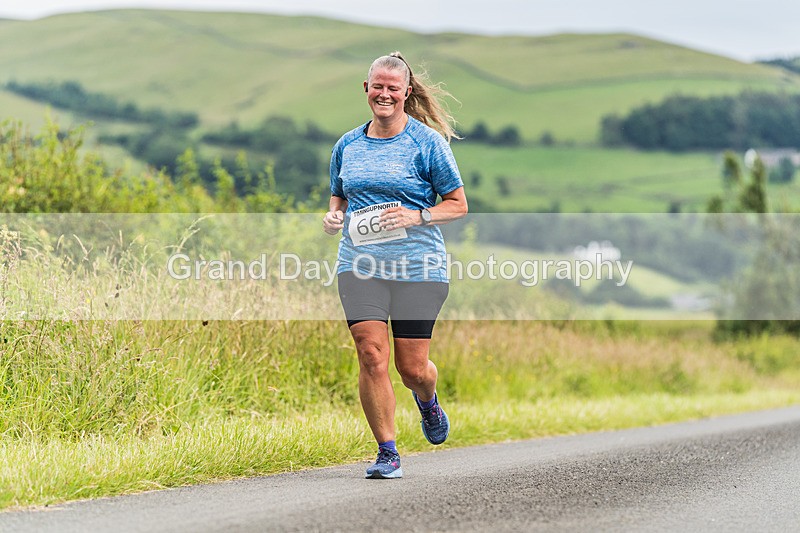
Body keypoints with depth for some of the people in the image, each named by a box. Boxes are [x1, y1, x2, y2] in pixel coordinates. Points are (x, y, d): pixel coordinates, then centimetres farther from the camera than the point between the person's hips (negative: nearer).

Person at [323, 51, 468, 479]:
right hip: (359, 264, 3)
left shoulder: (427, 143, -1)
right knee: (371, 355, -11)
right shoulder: (347, 145, 11)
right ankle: (387, 452, -1)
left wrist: (417, 217, -15)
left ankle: (428, 402, 38)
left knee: (412, 367, 1)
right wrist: (333, 216, 1)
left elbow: (458, 205, 2)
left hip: (418, 267, -3)